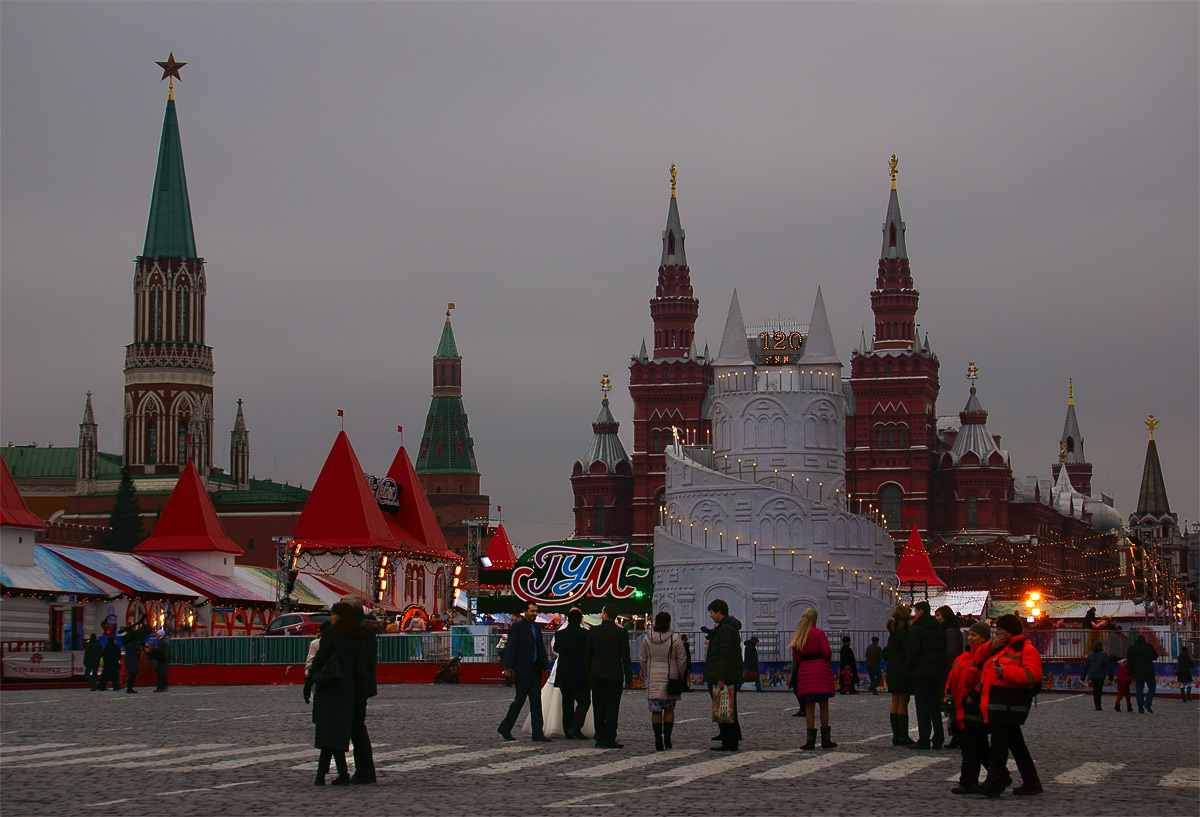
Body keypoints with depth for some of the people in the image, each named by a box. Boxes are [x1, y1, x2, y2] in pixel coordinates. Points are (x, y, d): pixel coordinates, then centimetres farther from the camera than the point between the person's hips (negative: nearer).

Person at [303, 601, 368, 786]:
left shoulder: (330, 634, -6)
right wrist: (361, 696, 10)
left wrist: (308, 685, -7)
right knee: (335, 733, 8)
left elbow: (319, 660, -10)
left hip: (328, 688, -5)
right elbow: (360, 669, 7)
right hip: (347, 688, 5)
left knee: (329, 732, -4)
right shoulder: (357, 639, 8)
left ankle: (343, 773, -14)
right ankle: (321, 775, 8)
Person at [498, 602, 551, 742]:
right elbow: (510, 648, -12)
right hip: (522, 670, -7)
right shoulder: (517, 626, -7)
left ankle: (538, 733, 2)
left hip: (535, 671, 7)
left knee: (536, 701, 3)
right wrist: (508, 668, -20)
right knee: (520, 699, -2)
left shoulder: (537, 627, 15)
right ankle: (505, 728, 14)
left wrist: (545, 666, 10)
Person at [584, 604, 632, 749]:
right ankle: (609, 740, -4)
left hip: (596, 675, 2)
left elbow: (587, 655, 5)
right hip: (614, 675, -2)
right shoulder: (621, 633, -4)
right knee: (612, 707, 0)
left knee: (598, 708, 8)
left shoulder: (593, 631, 1)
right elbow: (625, 657, -4)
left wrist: (588, 675, 12)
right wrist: (628, 677, 2)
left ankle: (600, 739, 8)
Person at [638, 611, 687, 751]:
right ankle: (667, 738, 4)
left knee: (655, 710, 4)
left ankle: (658, 741, -1)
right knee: (669, 709, 12)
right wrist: (681, 676, 12)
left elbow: (642, 658, 8)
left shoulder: (647, 639, 1)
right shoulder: (675, 640, -7)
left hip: (653, 679, 1)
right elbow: (681, 661, -2)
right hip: (670, 680, -1)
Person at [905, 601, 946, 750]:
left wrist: (909, 668, -3)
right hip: (937, 672, 6)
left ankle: (924, 740, -8)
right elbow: (944, 650, 11)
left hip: (921, 672, -6)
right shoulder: (939, 629, 11)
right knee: (935, 706, 9)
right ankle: (938, 739, 8)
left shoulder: (917, 629, -10)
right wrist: (941, 668, 14)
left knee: (922, 706, -4)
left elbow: (912, 652, -14)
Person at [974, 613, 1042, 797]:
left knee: (999, 742, -13)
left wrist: (1007, 672, -23)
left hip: (1011, 704, -10)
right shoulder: (1000, 648, 23)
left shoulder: (1025, 649, -7)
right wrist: (991, 648, 4)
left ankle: (993, 784, -16)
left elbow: (1032, 673, -19)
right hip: (996, 703, 10)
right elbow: (979, 660, 22)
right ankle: (1031, 783, 18)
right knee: (1015, 743, 12)